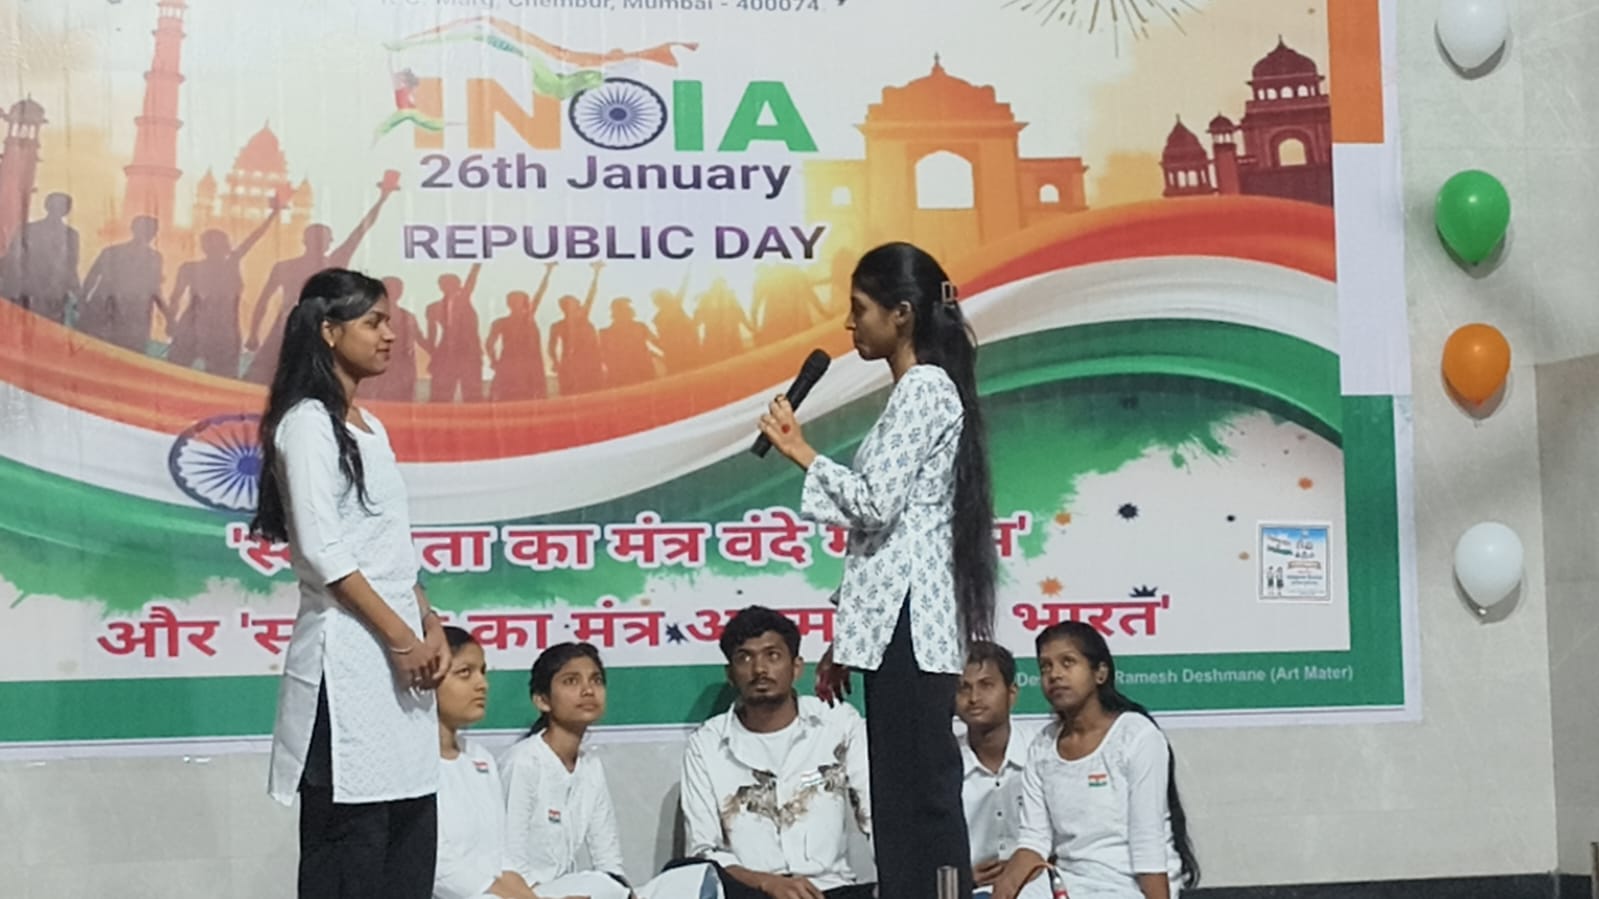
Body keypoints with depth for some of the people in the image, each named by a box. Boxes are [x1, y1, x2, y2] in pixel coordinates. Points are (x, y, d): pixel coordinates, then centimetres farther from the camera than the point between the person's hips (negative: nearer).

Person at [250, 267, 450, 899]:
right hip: (347, 656, -9)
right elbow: (322, 554, -16)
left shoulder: (369, 427, 18)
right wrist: (401, 639, -16)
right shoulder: (308, 423, -8)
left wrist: (431, 628, 6)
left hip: (400, 657, 9)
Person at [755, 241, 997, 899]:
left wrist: (799, 451, -5)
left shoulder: (923, 389, -9)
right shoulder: (918, 392, 21)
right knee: (908, 797, 8)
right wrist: (846, 638, 20)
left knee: (918, 799, -10)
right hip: (899, 620, 10)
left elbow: (874, 505, -18)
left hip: (907, 620, -10)